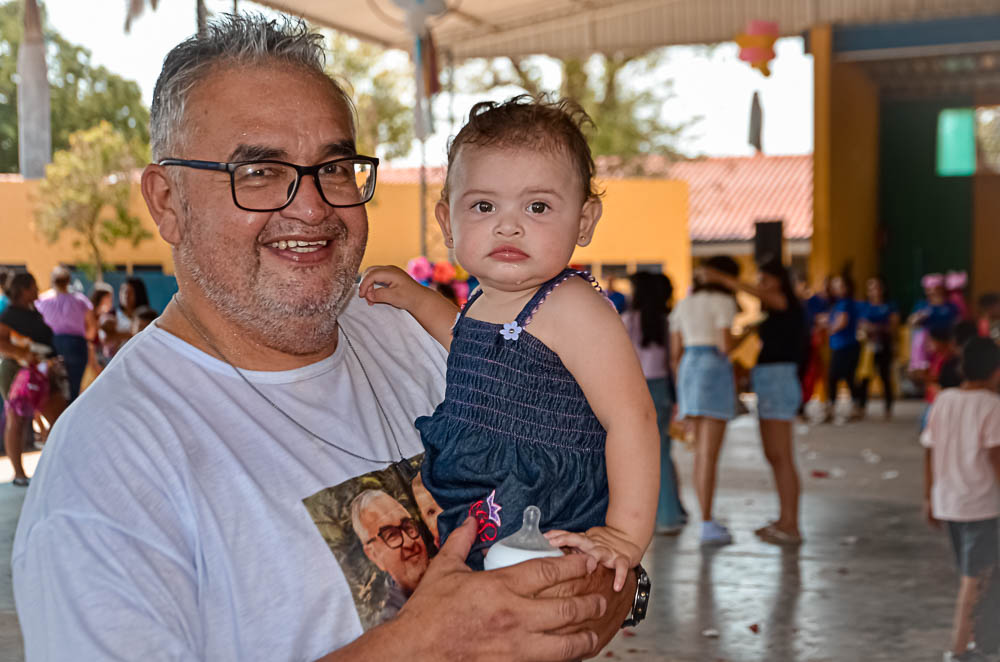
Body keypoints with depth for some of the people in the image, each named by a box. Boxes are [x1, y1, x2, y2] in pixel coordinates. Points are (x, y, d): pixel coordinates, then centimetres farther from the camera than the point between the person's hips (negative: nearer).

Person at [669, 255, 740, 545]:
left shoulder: (683, 305, 15)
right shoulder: (723, 302, -6)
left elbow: (675, 352, 13)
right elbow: (725, 345, -16)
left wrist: (680, 394, 18)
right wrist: (736, 338, 7)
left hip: (688, 374, 7)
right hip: (714, 373, -7)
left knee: (702, 451, 15)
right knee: (710, 454, -6)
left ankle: (707, 519, 19)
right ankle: (707, 527, -6)